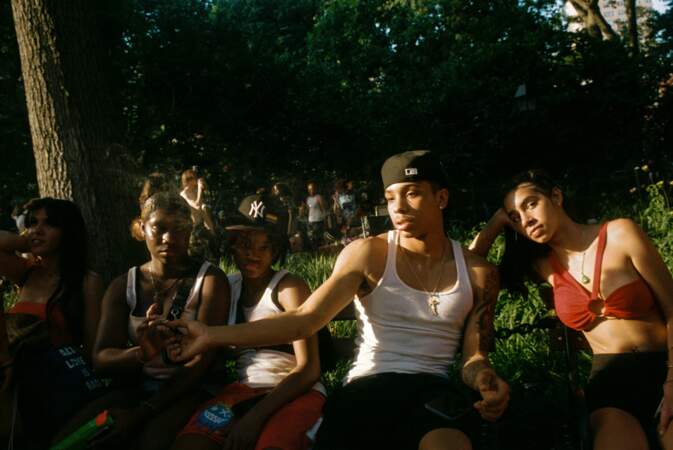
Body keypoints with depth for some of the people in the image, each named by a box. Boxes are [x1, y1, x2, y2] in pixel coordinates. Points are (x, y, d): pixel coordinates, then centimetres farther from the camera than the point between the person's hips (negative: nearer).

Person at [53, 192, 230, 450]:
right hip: (133, 389, 4)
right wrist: (142, 353, -26)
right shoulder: (123, 286, 5)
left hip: (188, 391, -4)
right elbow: (101, 359, -3)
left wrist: (142, 414, -17)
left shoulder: (210, 280, -5)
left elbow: (204, 359, -11)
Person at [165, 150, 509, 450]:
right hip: (367, 389, -1)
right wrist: (213, 336, -19)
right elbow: (304, 320, -8)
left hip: (435, 391, 1)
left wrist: (488, 382, -18)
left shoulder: (479, 274, 7)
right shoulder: (367, 254, -1)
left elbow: (474, 356, 8)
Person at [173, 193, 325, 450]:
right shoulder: (229, 287, 12)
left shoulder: (289, 287, -5)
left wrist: (256, 416, -22)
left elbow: (309, 369, -12)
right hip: (245, 389, 4)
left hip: (296, 391, -4)